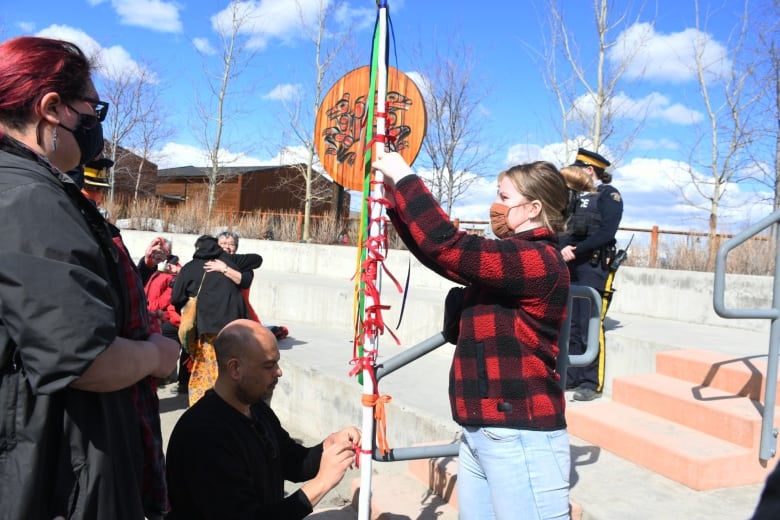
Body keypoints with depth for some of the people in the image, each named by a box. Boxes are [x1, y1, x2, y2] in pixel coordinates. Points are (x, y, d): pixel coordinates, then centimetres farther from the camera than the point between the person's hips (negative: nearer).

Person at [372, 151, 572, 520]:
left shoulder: (537, 259, -16)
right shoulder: (511, 259, 14)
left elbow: (444, 245, -25)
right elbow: (435, 253, 14)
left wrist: (403, 177, -15)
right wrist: (394, 194, 8)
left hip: (520, 438, -9)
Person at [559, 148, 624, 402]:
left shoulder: (609, 194, -3)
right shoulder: (577, 196, 18)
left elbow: (607, 232, -15)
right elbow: (568, 230, 14)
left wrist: (575, 250, -19)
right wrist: (563, 249, -5)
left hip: (593, 268, -7)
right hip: (571, 267, 7)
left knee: (590, 327, -5)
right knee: (571, 325, 10)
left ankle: (592, 383, 3)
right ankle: (572, 375, 20)